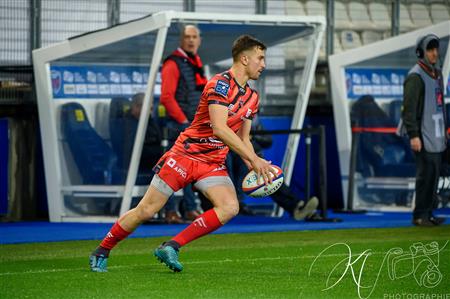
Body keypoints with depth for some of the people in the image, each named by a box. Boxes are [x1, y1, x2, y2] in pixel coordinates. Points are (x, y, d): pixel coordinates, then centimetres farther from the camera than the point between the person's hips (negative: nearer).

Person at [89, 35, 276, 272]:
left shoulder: (252, 97, 10)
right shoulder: (220, 84, -17)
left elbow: (242, 139, 17)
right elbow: (219, 129, -28)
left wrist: (255, 167, -3)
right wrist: (254, 159, -29)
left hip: (213, 164, 7)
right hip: (185, 154, -7)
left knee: (230, 207, -20)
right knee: (146, 210, -4)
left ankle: (171, 247, -13)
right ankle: (101, 251, 16)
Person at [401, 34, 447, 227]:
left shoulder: (437, 74, 17)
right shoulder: (416, 76, -12)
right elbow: (409, 108, -16)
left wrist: (444, 129, 23)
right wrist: (413, 135, -20)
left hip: (437, 136, 9)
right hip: (423, 137, -9)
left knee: (434, 175, 9)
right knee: (425, 174, -9)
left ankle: (428, 213, 15)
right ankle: (419, 216, -5)